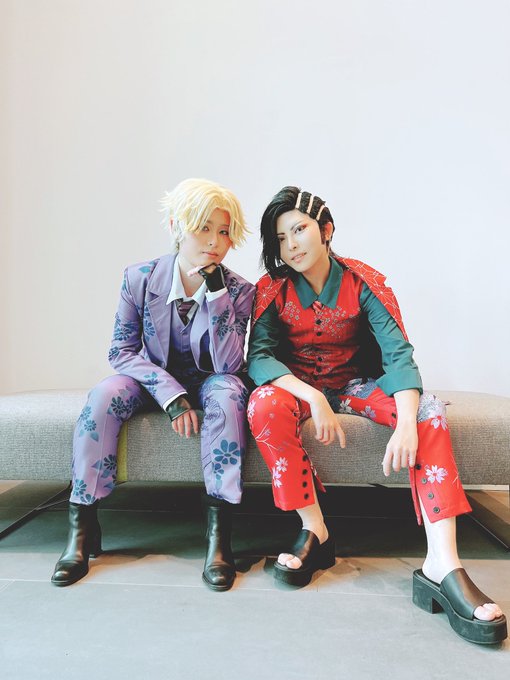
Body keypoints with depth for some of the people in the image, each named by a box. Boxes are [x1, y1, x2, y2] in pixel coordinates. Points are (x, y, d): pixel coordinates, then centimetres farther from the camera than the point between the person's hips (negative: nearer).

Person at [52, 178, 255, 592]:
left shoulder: (238, 290, -14)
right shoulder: (139, 278, -12)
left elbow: (228, 365, -21)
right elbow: (122, 352, -9)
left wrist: (216, 293, -30)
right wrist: (171, 395, -24)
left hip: (209, 380, -1)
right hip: (157, 379, 1)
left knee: (228, 394, -35)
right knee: (105, 394, -29)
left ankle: (219, 530, -31)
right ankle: (82, 526, -19)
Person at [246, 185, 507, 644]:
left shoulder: (363, 282, -11)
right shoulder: (273, 289, -9)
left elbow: (398, 353, -20)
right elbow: (259, 355, -20)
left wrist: (407, 424, -37)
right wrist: (313, 398, -36)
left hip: (358, 384, 1)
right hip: (298, 385, 0)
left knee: (429, 410, -27)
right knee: (264, 405, -34)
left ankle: (442, 564, -31)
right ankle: (315, 532, -21)